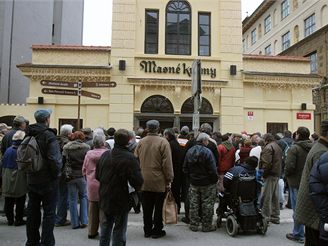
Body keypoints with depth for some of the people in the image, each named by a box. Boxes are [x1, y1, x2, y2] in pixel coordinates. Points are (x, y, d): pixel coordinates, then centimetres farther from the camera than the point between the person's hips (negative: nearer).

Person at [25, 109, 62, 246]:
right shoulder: (48, 136, -18)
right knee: (49, 213, 4)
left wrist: (30, 171, 15)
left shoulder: (29, 135, 3)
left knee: (32, 212, 17)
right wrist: (56, 173, -10)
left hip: (32, 180, 7)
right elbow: (54, 159, -25)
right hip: (48, 181, -6)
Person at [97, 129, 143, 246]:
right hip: (121, 201, -5)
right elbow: (138, 182, -23)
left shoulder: (105, 155, -2)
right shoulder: (130, 158, -21)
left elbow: (97, 176, 7)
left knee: (105, 230, 22)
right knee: (119, 233, 9)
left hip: (105, 200, 6)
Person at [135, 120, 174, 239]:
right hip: (159, 181, -4)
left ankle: (147, 230, 25)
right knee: (158, 207, 10)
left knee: (147, 208, 14)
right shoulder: (163, 142, -12)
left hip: (144, 181, 4)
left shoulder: (141, 142, 0)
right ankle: (157, 231, 18)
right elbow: (167, 163, -13)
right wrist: (169, 179, -5)